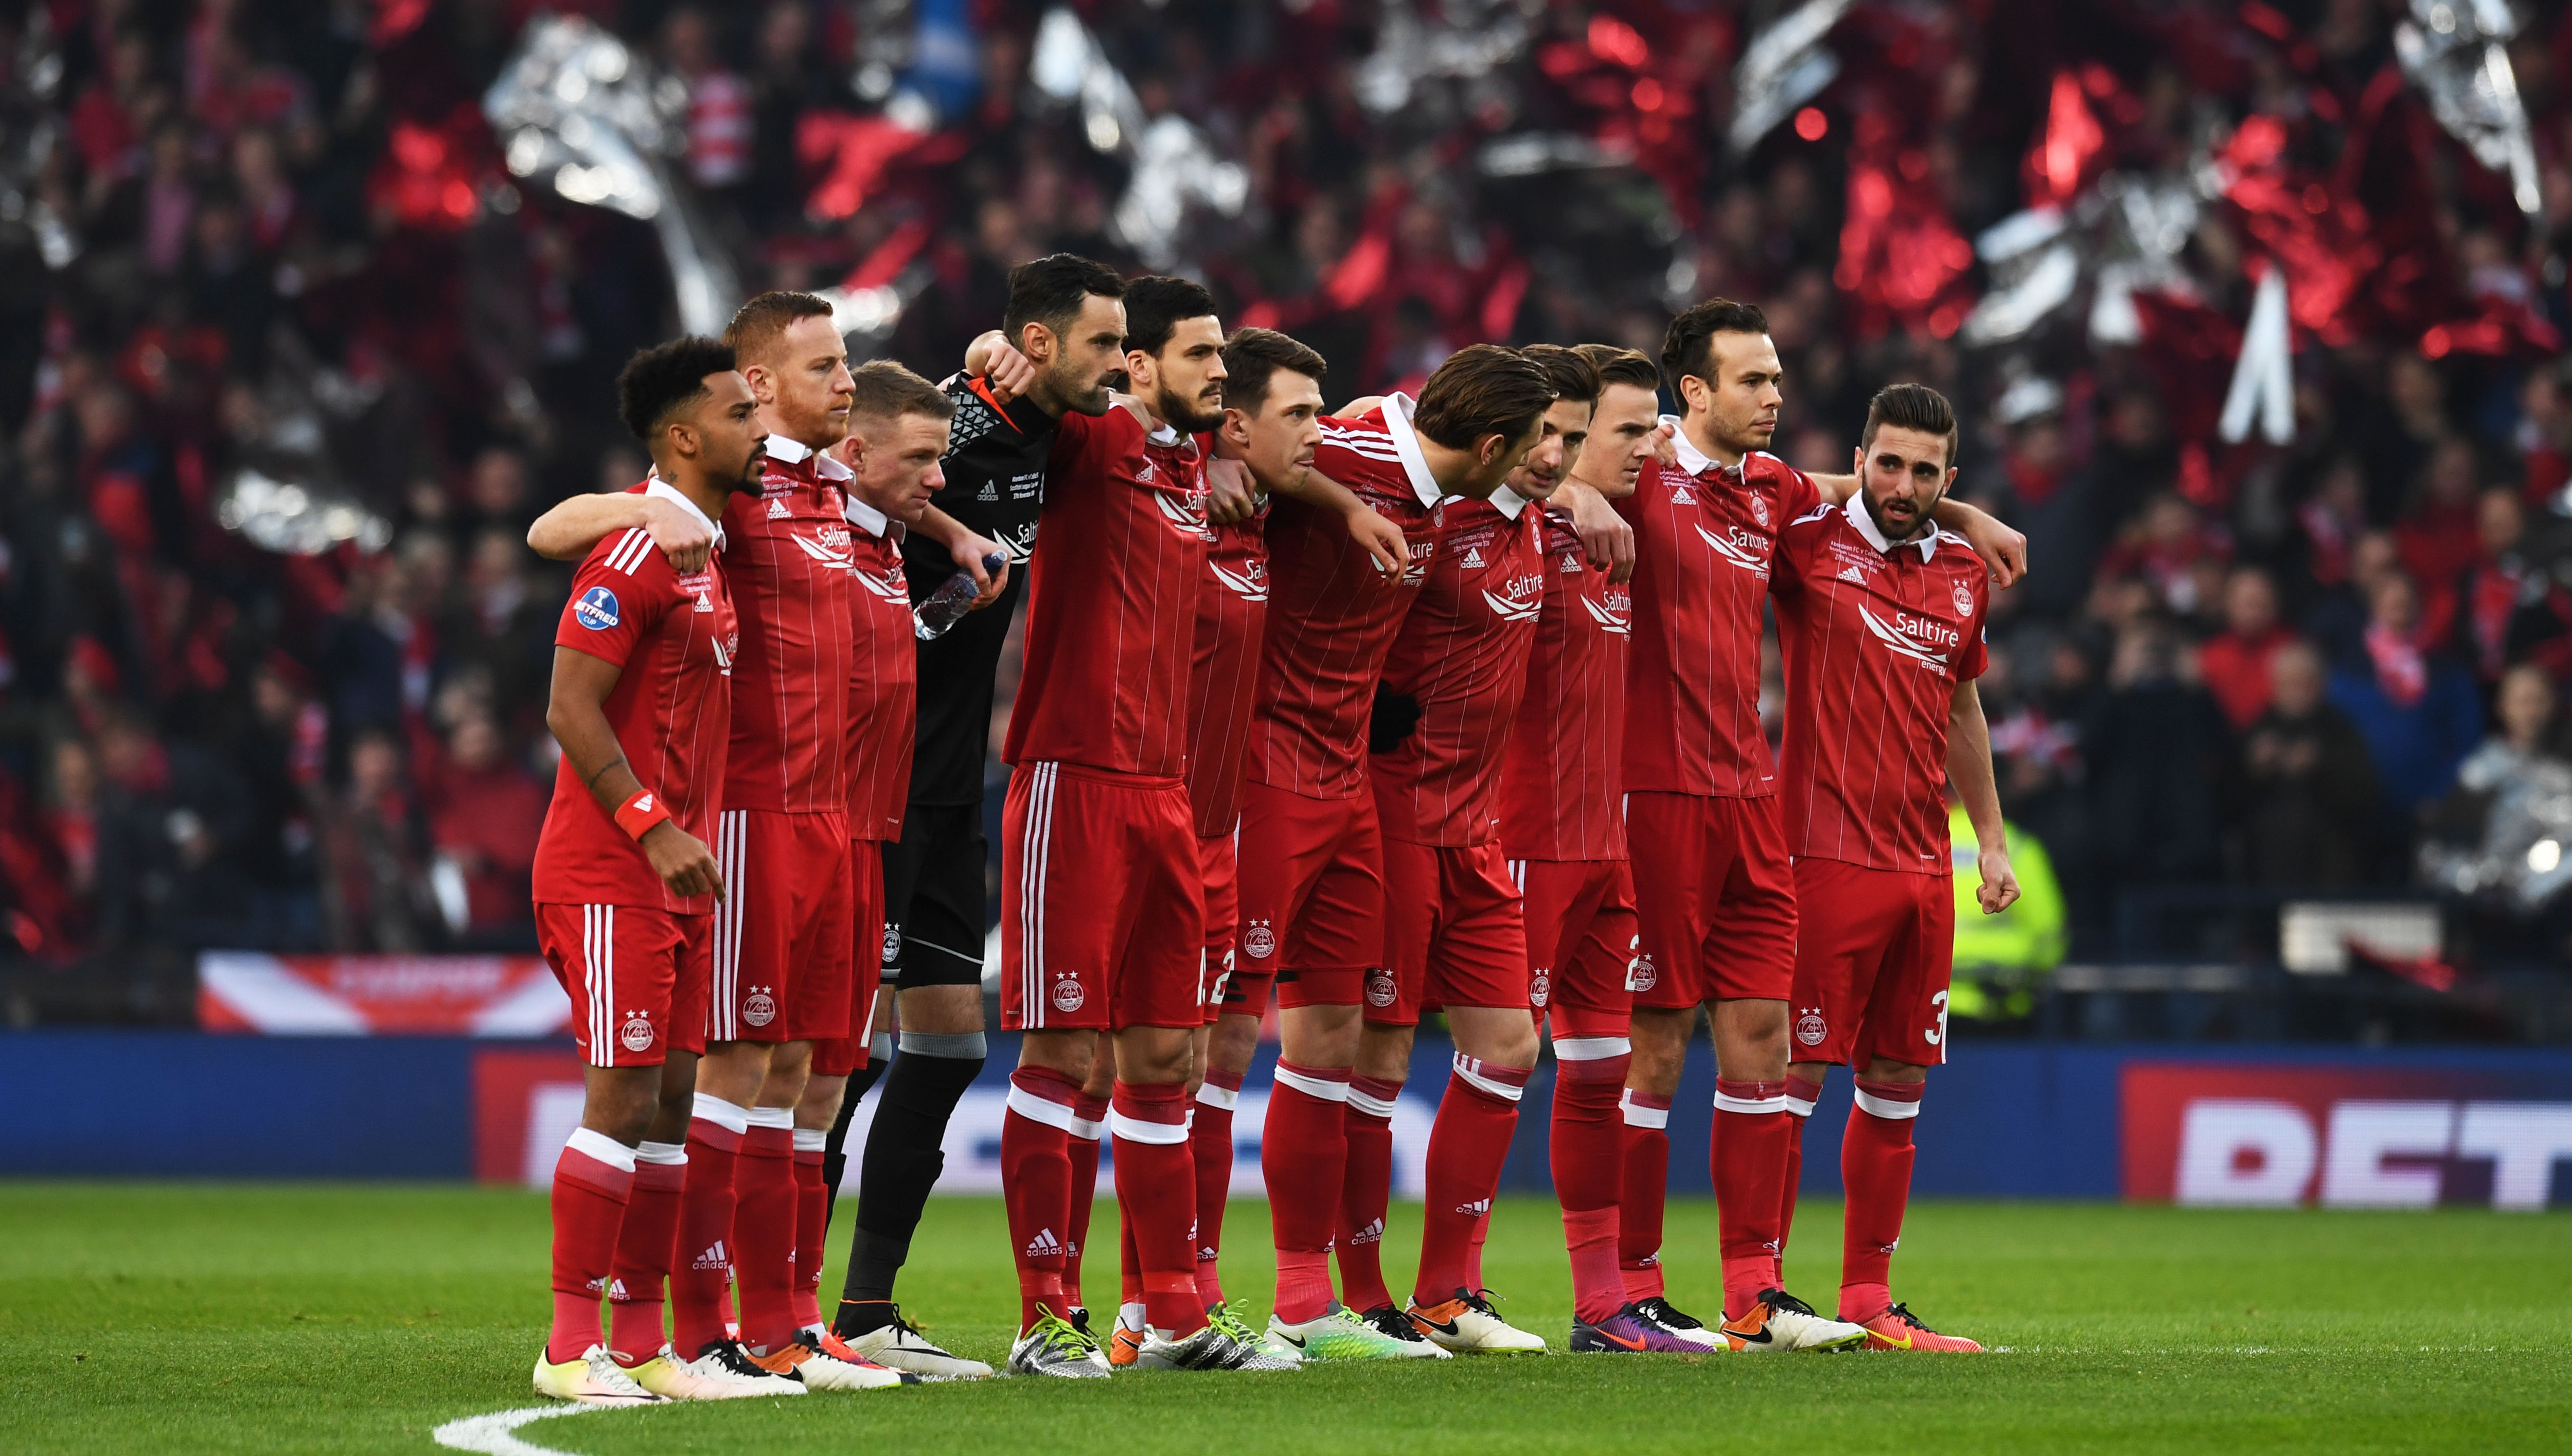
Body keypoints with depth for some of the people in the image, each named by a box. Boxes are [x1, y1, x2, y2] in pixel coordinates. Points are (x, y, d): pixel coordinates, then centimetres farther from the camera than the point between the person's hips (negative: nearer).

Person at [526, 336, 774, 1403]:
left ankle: (641, 1345, 12)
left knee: (669, 1100, 9)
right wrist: (653, 827, -21)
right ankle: (571, 1348, -5)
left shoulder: (705, 549, 15)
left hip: (676, 874, 9)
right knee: (623, 1101, -9)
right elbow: (571, 707, -18)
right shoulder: (638, 548, -14)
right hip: (608, 873, -9)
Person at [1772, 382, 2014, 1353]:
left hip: (1924, 868, 6)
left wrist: (1991, 837, 25)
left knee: (1897, 1085, 8)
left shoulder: (1963, 577, 13)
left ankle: (1867, 1300, 15)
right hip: (1826, 860, -6)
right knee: (1792, 1075, -7)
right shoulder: (1807, 547, -4)